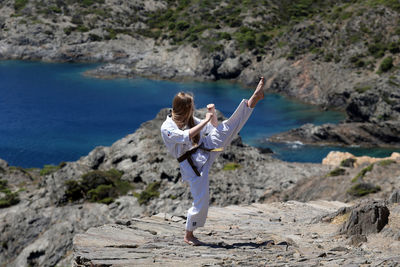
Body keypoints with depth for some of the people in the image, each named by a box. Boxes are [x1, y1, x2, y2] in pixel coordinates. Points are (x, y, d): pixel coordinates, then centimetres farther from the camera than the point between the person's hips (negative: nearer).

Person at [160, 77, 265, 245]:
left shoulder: (191, 120, 11)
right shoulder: (167, 128, -11)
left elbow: (213, 128, 20)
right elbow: (186, 136, -28)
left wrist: (213, 114, 1)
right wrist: (206, 120, -23)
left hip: (205, 150, 6)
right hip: (192, 165, -6)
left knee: (226, 128, -4)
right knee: (201, 200, -6)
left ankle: (254, 99, -3)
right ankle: (188, 236, 9)